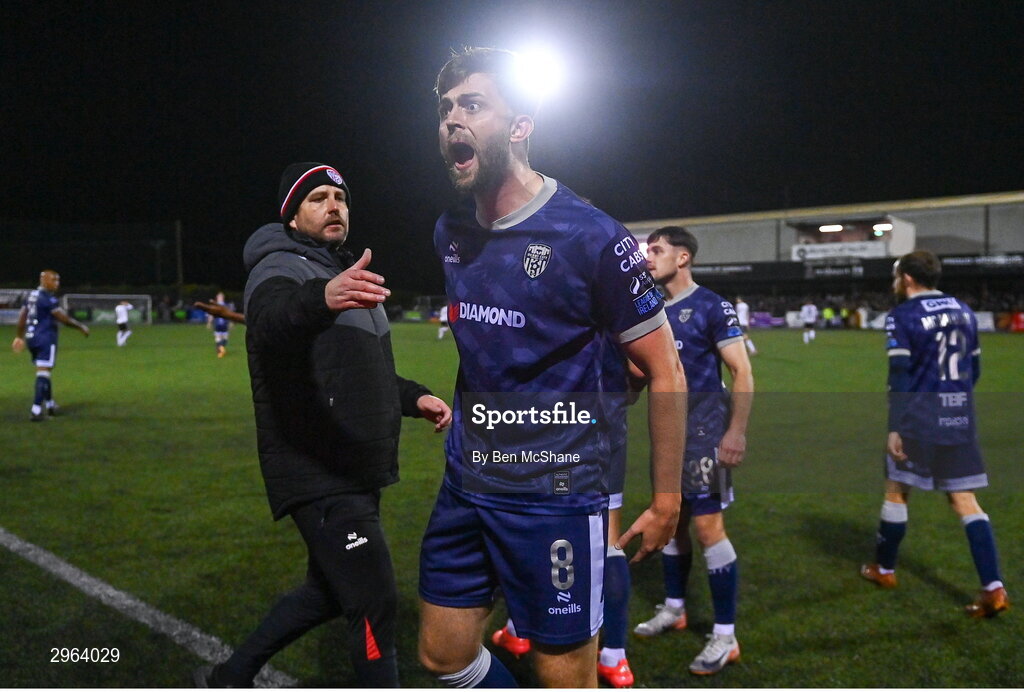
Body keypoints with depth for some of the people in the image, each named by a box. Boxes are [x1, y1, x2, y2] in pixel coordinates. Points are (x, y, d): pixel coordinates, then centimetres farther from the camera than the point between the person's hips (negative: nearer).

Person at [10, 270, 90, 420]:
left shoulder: (32, 296, 12)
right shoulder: (48, 298, -15)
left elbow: (22, 317, 17)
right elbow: (64, 318, -15)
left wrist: (19, 336, 26)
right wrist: (81, 327, -1)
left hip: (31, 338, 9)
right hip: (45, 339, -9)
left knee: (45, 371, 20)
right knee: (43, 373, -7)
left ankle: (50, 404, 31)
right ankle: (36, 410, -12)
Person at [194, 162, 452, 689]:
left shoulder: (345, 275, 17)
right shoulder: (282, 267, -11)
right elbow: (271, 321, -37)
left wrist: (413, 397, 8)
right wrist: (321, 300, -59)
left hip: (356, 473, 9)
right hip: (320, 477, -9)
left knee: (327, 592, 19)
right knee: (376, 608, -8)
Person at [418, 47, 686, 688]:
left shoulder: (591, 237, -15)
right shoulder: (451, 233, 5)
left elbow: (665, 373, -8)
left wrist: (666, 501, -5)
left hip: (556, 492, -6)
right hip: (467, 483, 7)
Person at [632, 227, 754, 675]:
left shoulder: (711, 307, -10)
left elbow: (742, 373, -12)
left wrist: (736, 431, -19)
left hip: (702, 433, -7)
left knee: (707, 526, -8)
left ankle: (725, 637, 2)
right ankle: (674, 608, 32)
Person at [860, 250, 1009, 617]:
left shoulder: (901, 316, -9)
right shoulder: (963, 311, 10)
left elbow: (899, 376, -14)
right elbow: (975, 368, 15)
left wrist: (894, 428, -13)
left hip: (919, 420, -5)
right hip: (960, 421, 5)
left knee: (896, 492, 12)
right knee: (965, 502, 6)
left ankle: (884, 569, 27)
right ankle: (994, 589, -1)